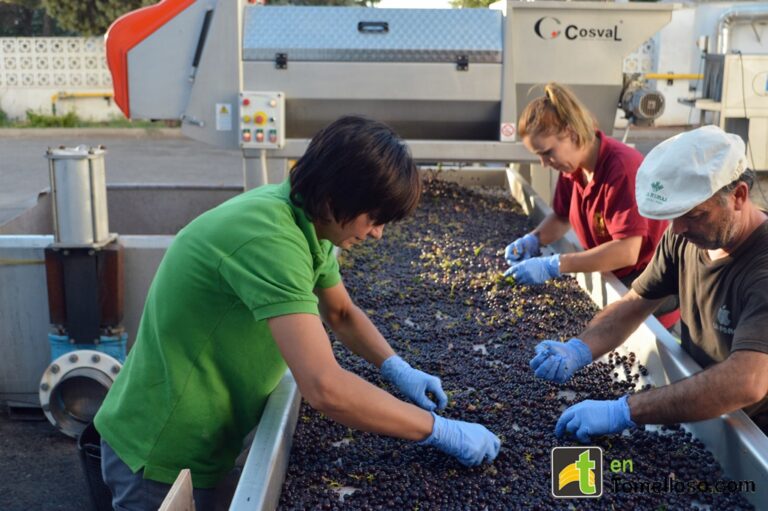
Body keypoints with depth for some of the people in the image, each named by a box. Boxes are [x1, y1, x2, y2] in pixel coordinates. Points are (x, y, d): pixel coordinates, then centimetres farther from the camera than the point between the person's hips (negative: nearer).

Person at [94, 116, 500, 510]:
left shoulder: (308, 222, -2)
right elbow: (325, 388, -38)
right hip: (163, 456, -8)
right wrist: (438, 429, -28)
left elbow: (342, 313, 14)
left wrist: (397, 369, -1)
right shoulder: (269, 238, -31)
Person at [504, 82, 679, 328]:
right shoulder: (572, 165, -4)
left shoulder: (622, 167, -28)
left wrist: (553, 265, -34)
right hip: (613, 281, 7)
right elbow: (562, 217, 12)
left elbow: (627, 251, -33)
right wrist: (532, 240, -9)